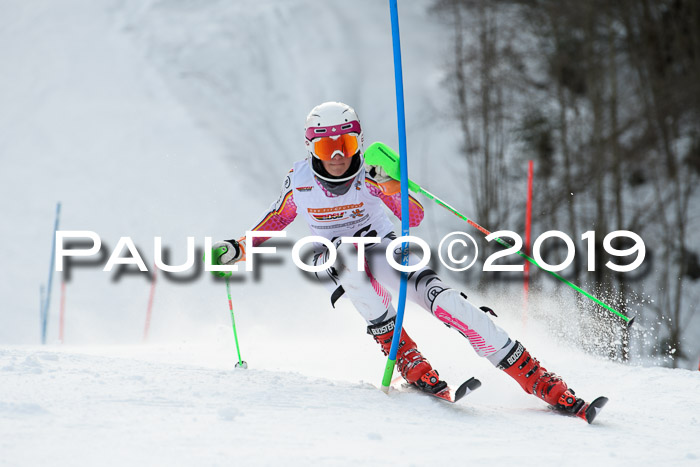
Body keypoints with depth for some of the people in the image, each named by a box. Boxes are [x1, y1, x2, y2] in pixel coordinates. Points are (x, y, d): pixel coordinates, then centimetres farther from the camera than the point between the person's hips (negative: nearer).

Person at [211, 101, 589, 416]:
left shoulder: (370, 175, -18)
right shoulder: (299, 180, -12)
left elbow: (414, 218, -28)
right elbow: (277, 218, 7)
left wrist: (389, 182, -44)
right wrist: (237, 249, -1)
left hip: (384, 250, -1)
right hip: (335, 264, 1)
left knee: (439, 296, -25)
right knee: (353, 255, -37)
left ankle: (538, 379, -28)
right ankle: (401, 352, -28)